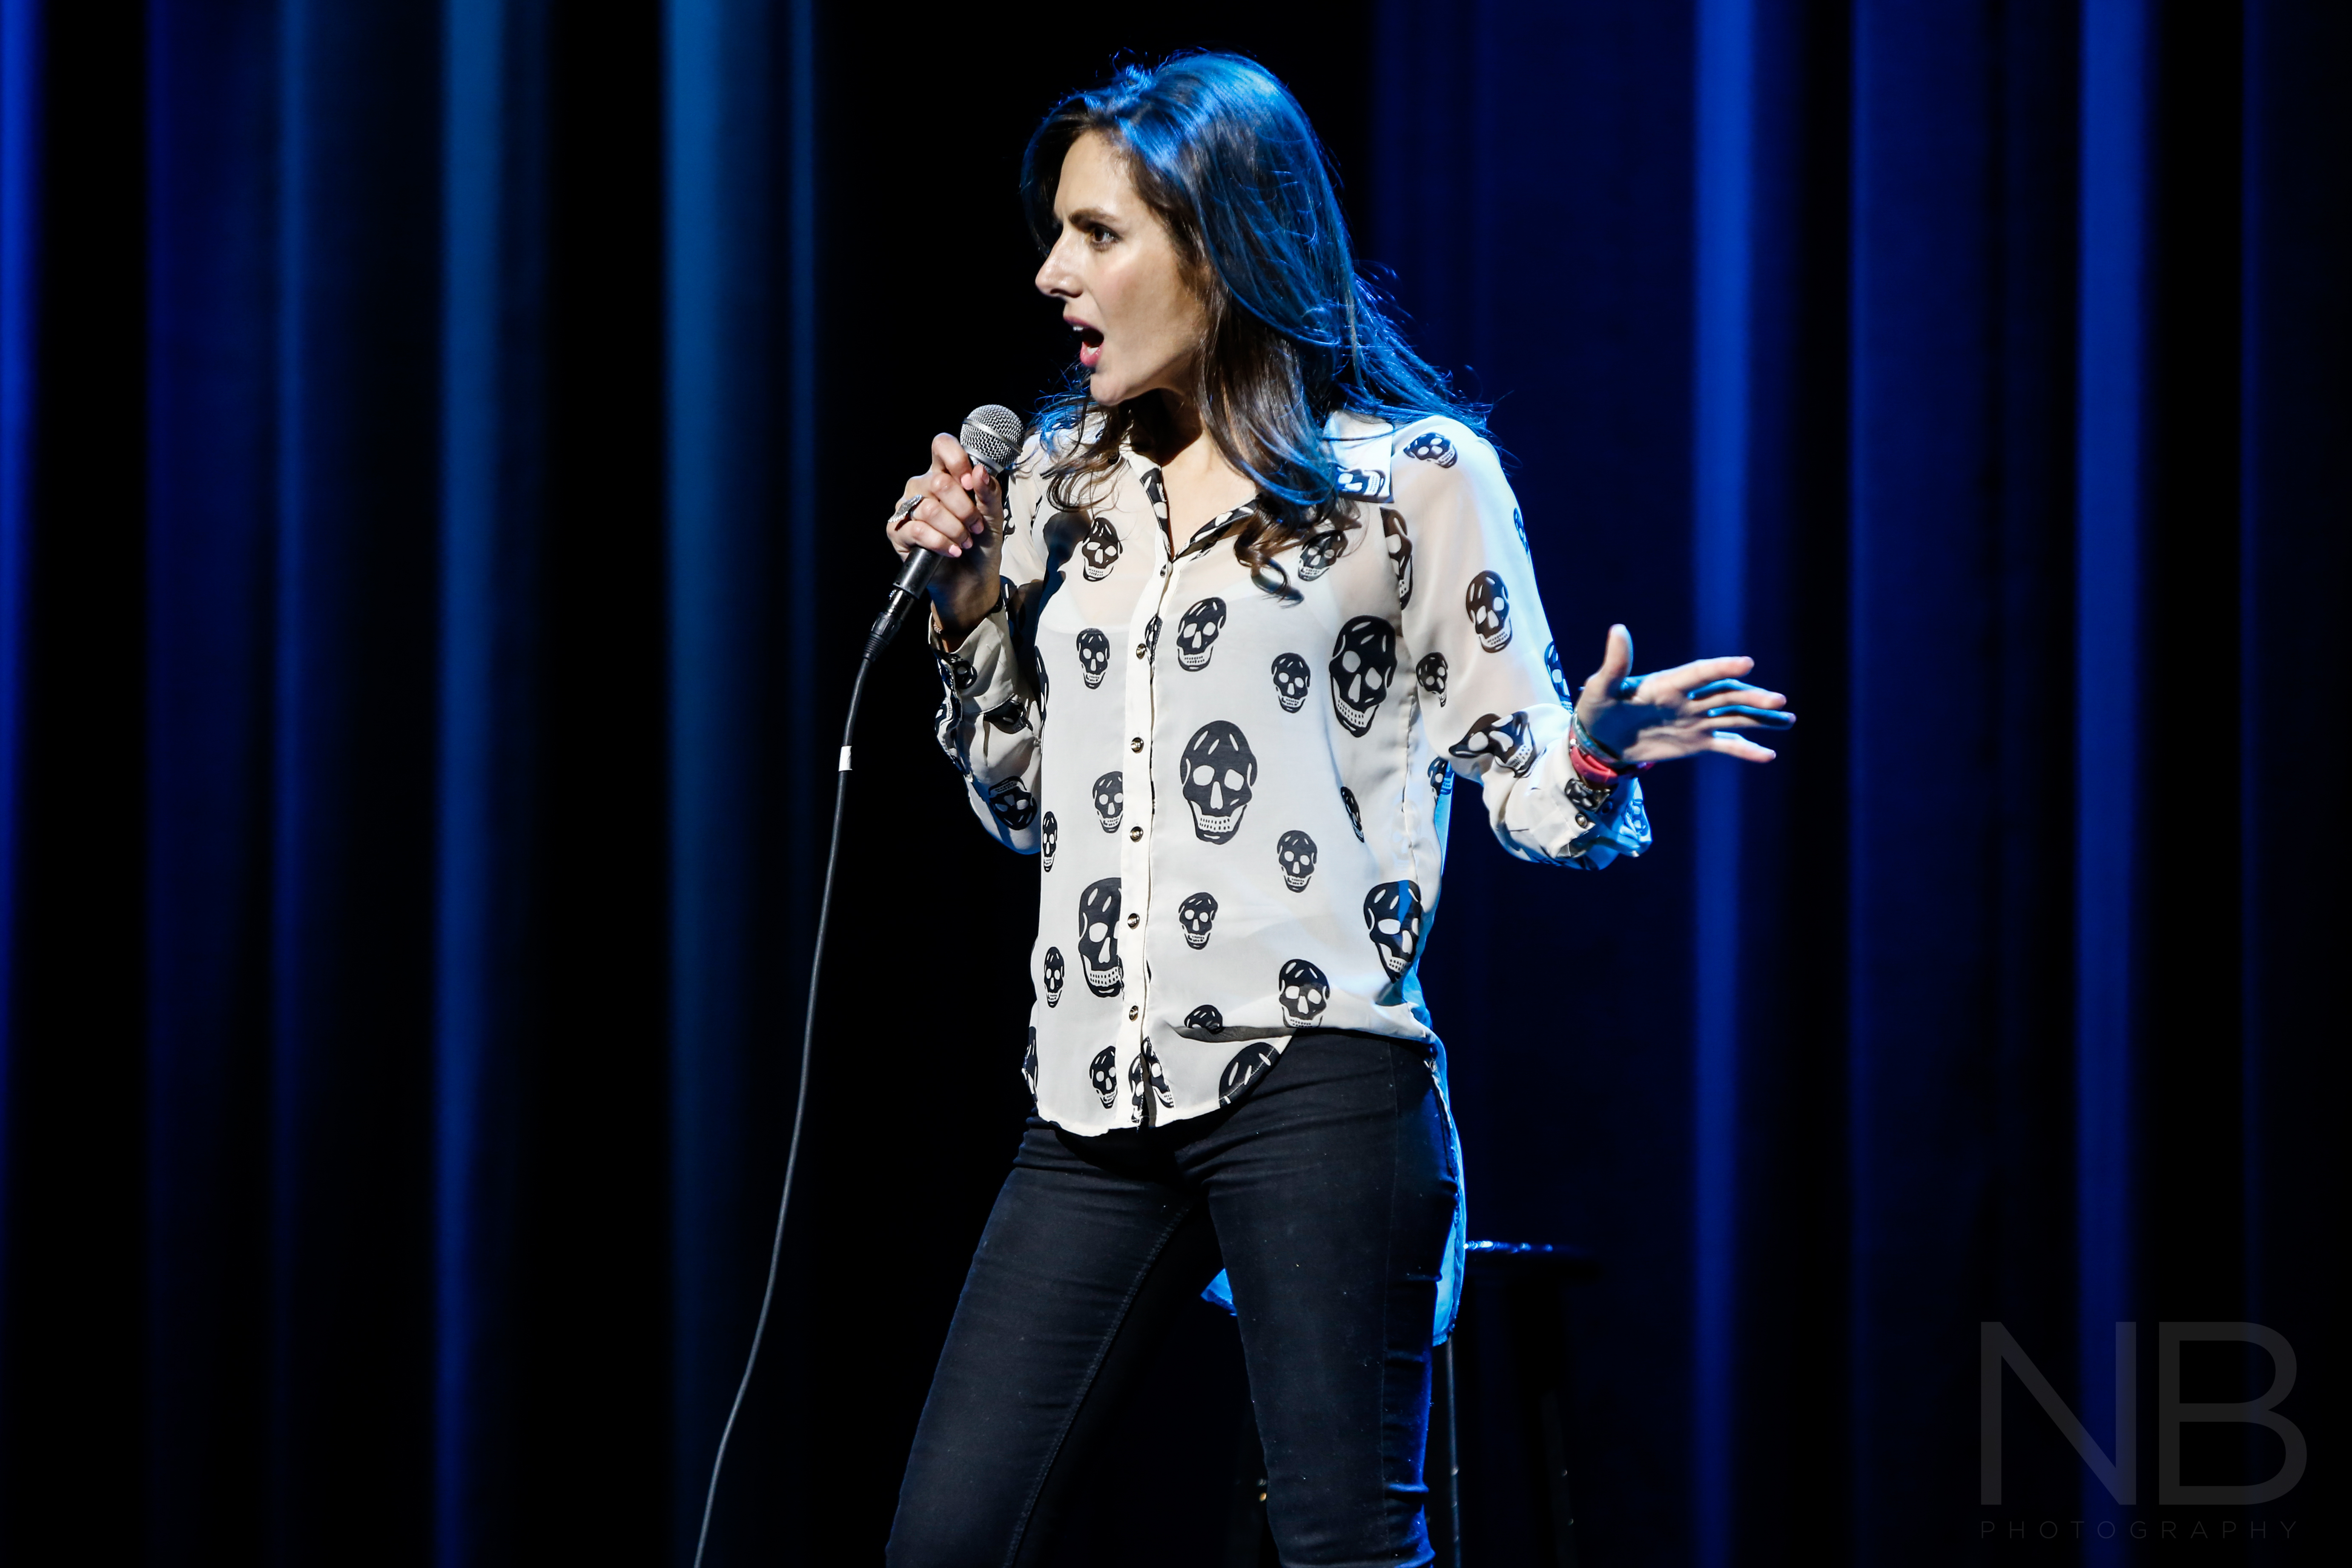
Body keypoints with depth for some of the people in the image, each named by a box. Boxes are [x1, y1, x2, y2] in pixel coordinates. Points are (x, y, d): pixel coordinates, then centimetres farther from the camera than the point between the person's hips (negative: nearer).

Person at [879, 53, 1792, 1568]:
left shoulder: (1414, 475, 1)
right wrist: (971, 604, 10)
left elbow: (1525, 779, -1)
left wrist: (1596, 752, -23)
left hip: (1315, 1083, -5)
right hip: (1098, 1101, 6)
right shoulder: (1063, 479, 16)